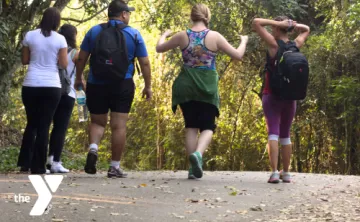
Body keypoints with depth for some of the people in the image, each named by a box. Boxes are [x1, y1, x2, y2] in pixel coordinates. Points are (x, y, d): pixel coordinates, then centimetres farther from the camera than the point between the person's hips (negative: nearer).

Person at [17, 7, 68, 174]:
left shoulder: (30, 36, 2)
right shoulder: (60, 39, -3)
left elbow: (24, 60, 9)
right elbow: (63, 64, -3)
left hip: (30, 85, 2)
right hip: (51, 87, -2)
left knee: (31, 124, 16)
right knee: (44, 126, 2)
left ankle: (24, 162, 12)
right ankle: (38, 166, 1)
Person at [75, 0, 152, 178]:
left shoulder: (94, 31, 4)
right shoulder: (134, 34, 1)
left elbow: (81, 58, 5)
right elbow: (144, 63, 1)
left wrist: (79, 78, 18)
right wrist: (148, 86, 10)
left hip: (96, 85, 2)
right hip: (122, 86, -2)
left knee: (97, 122, 16)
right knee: (119, 125, 1)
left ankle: (93, 148, -12)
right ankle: (115, 167, 0)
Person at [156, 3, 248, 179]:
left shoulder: (182, 36, -1)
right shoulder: (215, 36, -6)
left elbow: (159, 48, 13)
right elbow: (238, 55, -1)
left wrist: (164, 35, 34)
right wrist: (244, 42, 19)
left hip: (186, 86, 2)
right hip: (207, 87, -2)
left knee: (191, 126, 10)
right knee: (207, 126, 7)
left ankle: (194, 167, 5)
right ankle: (198, 153, -23)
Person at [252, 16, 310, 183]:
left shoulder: (274, 44, -9)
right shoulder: (296, 45, 5)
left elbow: (256, 23, -10)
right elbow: (306, 30, 25)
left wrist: (278, 23, -8)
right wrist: (292, 25, 6)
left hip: (272, 94, -5)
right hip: (290, 96, 5)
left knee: (273, 132, -10)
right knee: (285, 134, 14)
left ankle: (274, 172, -22)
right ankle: (286, 173, 17)